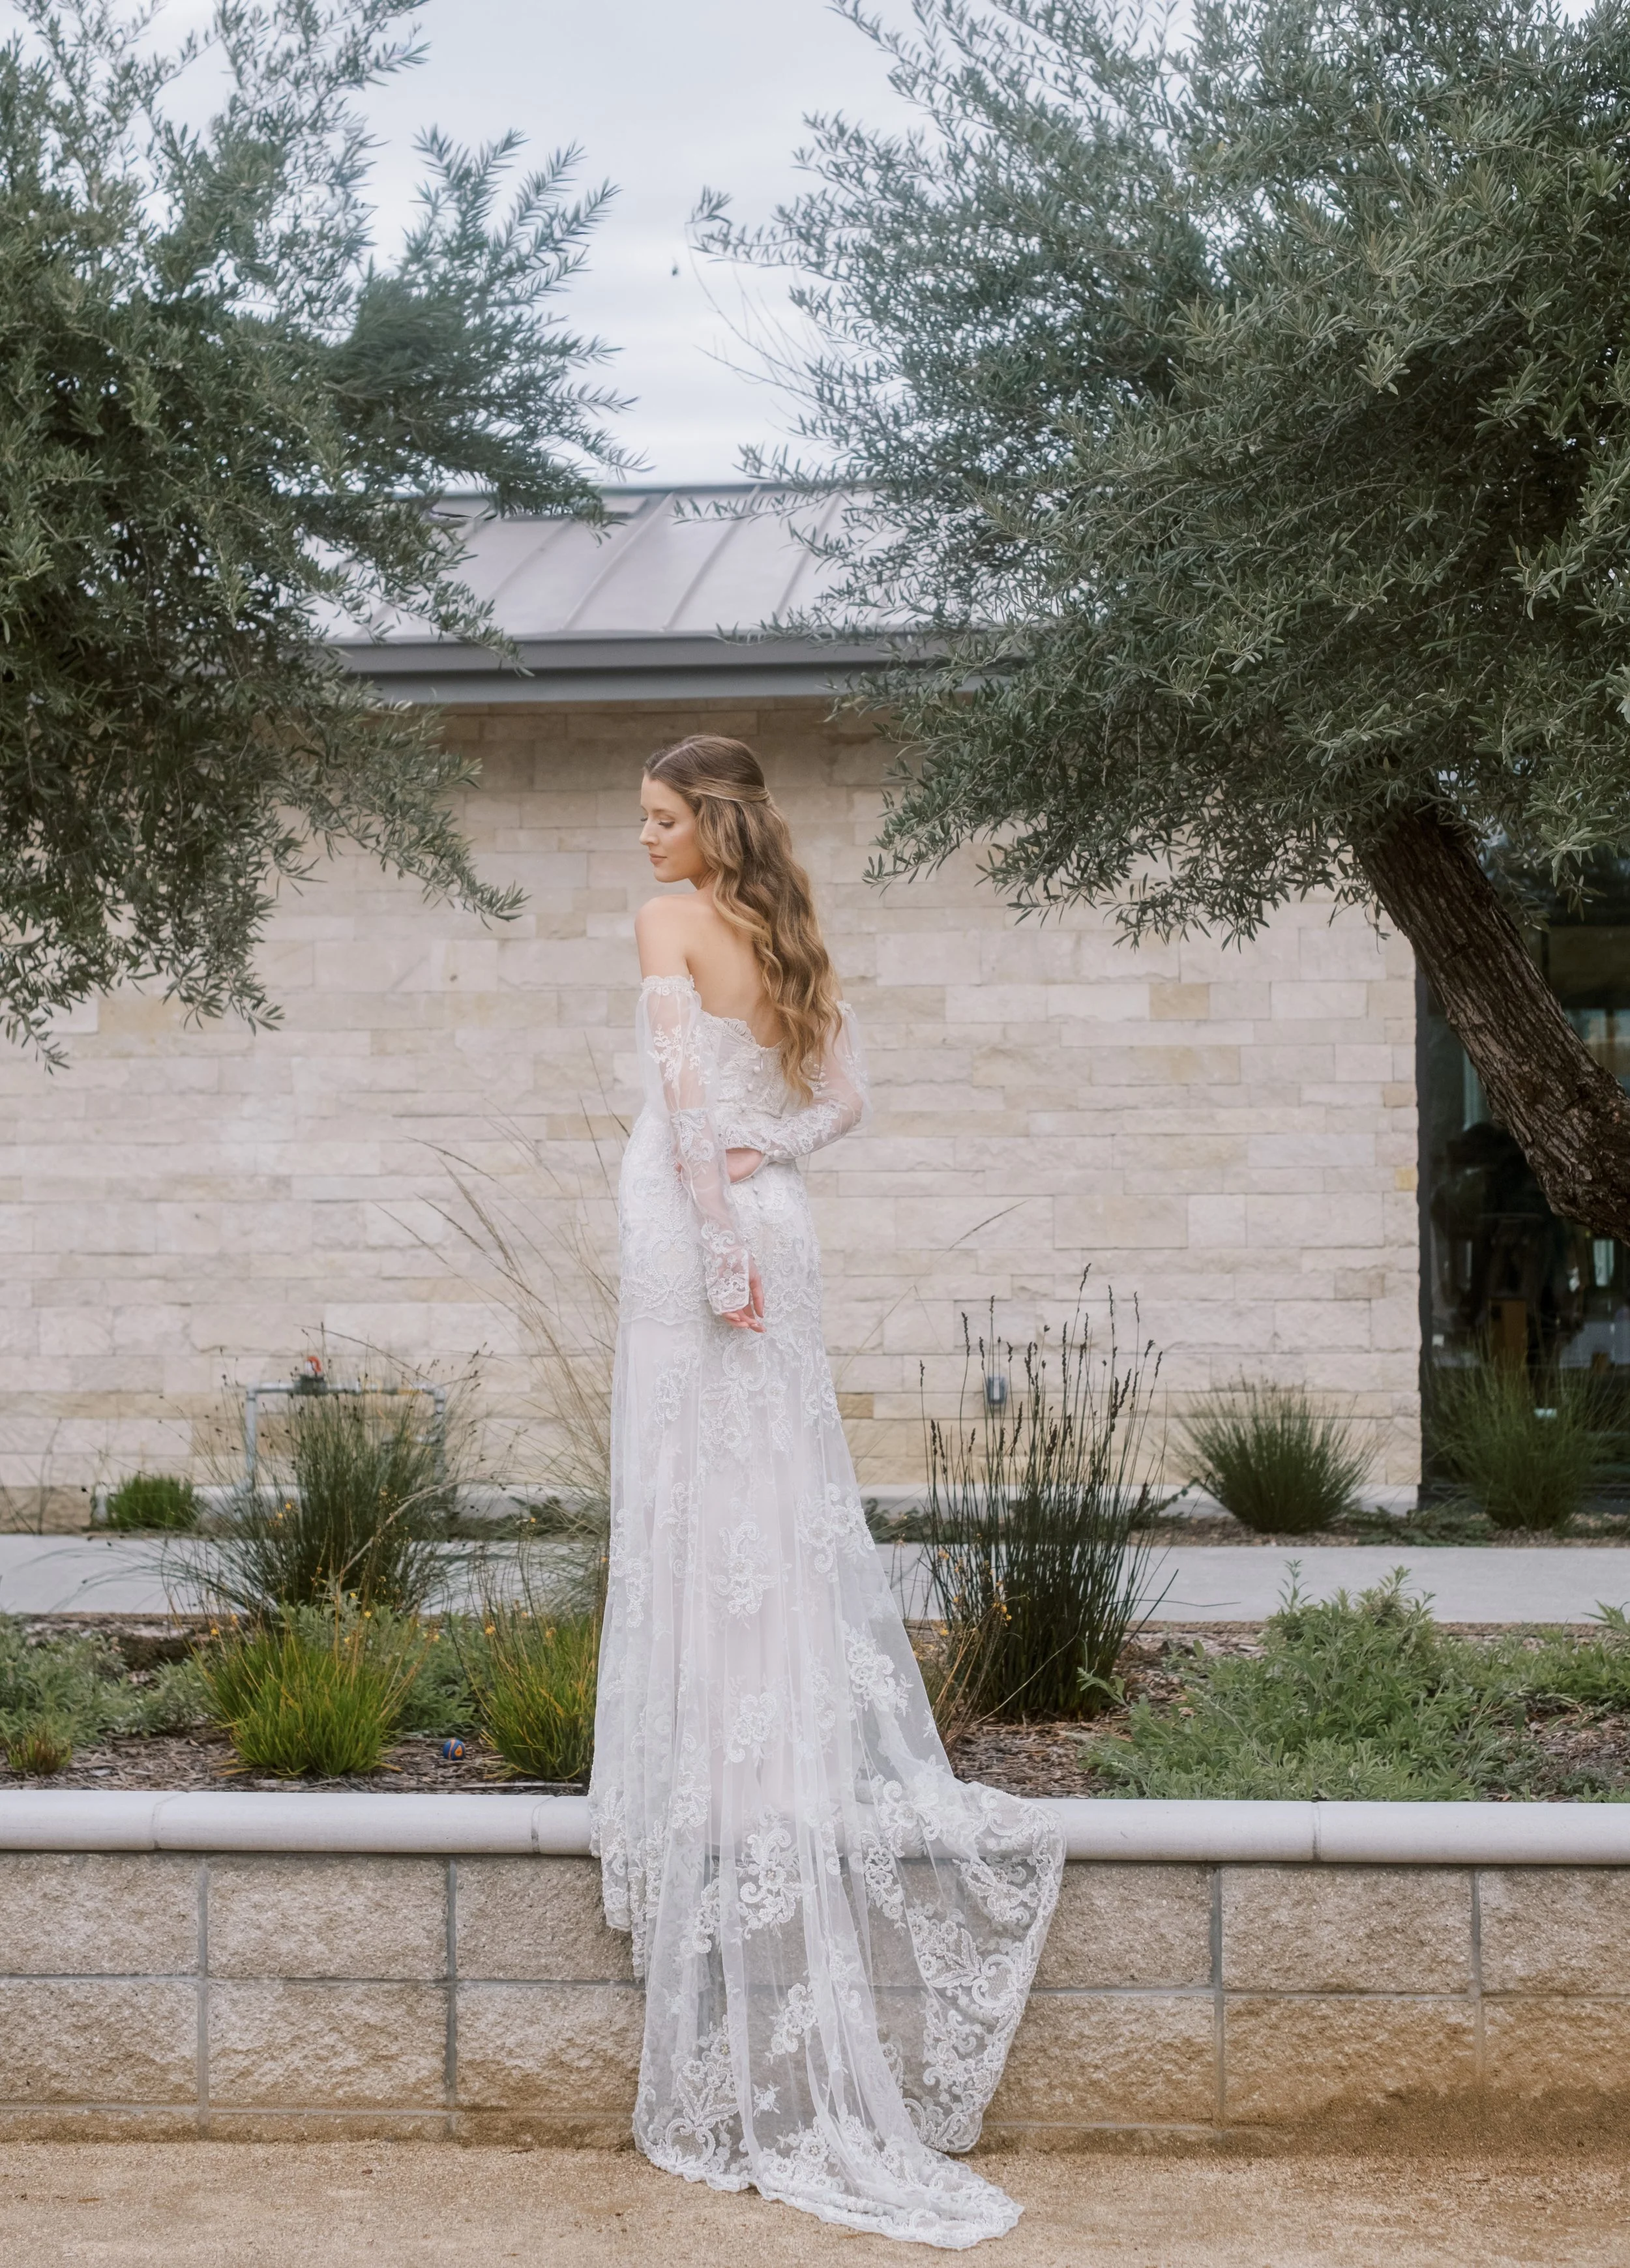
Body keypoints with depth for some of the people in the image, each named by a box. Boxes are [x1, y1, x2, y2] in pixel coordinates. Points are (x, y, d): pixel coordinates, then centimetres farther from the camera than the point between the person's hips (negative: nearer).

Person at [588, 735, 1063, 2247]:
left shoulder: (670, 925, -8)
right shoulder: (788, 938, 14)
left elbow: (686, 1084, -19)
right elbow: (843, 1093, 12)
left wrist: (717, 1246, -18)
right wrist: (764, 1156, -2)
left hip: (694, 1220, -7)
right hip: (771, 1223, 7)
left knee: (700, 1496, -4)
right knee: (787, 1495, 11)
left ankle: (721, 1769, -2)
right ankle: (829, 1761, 15)